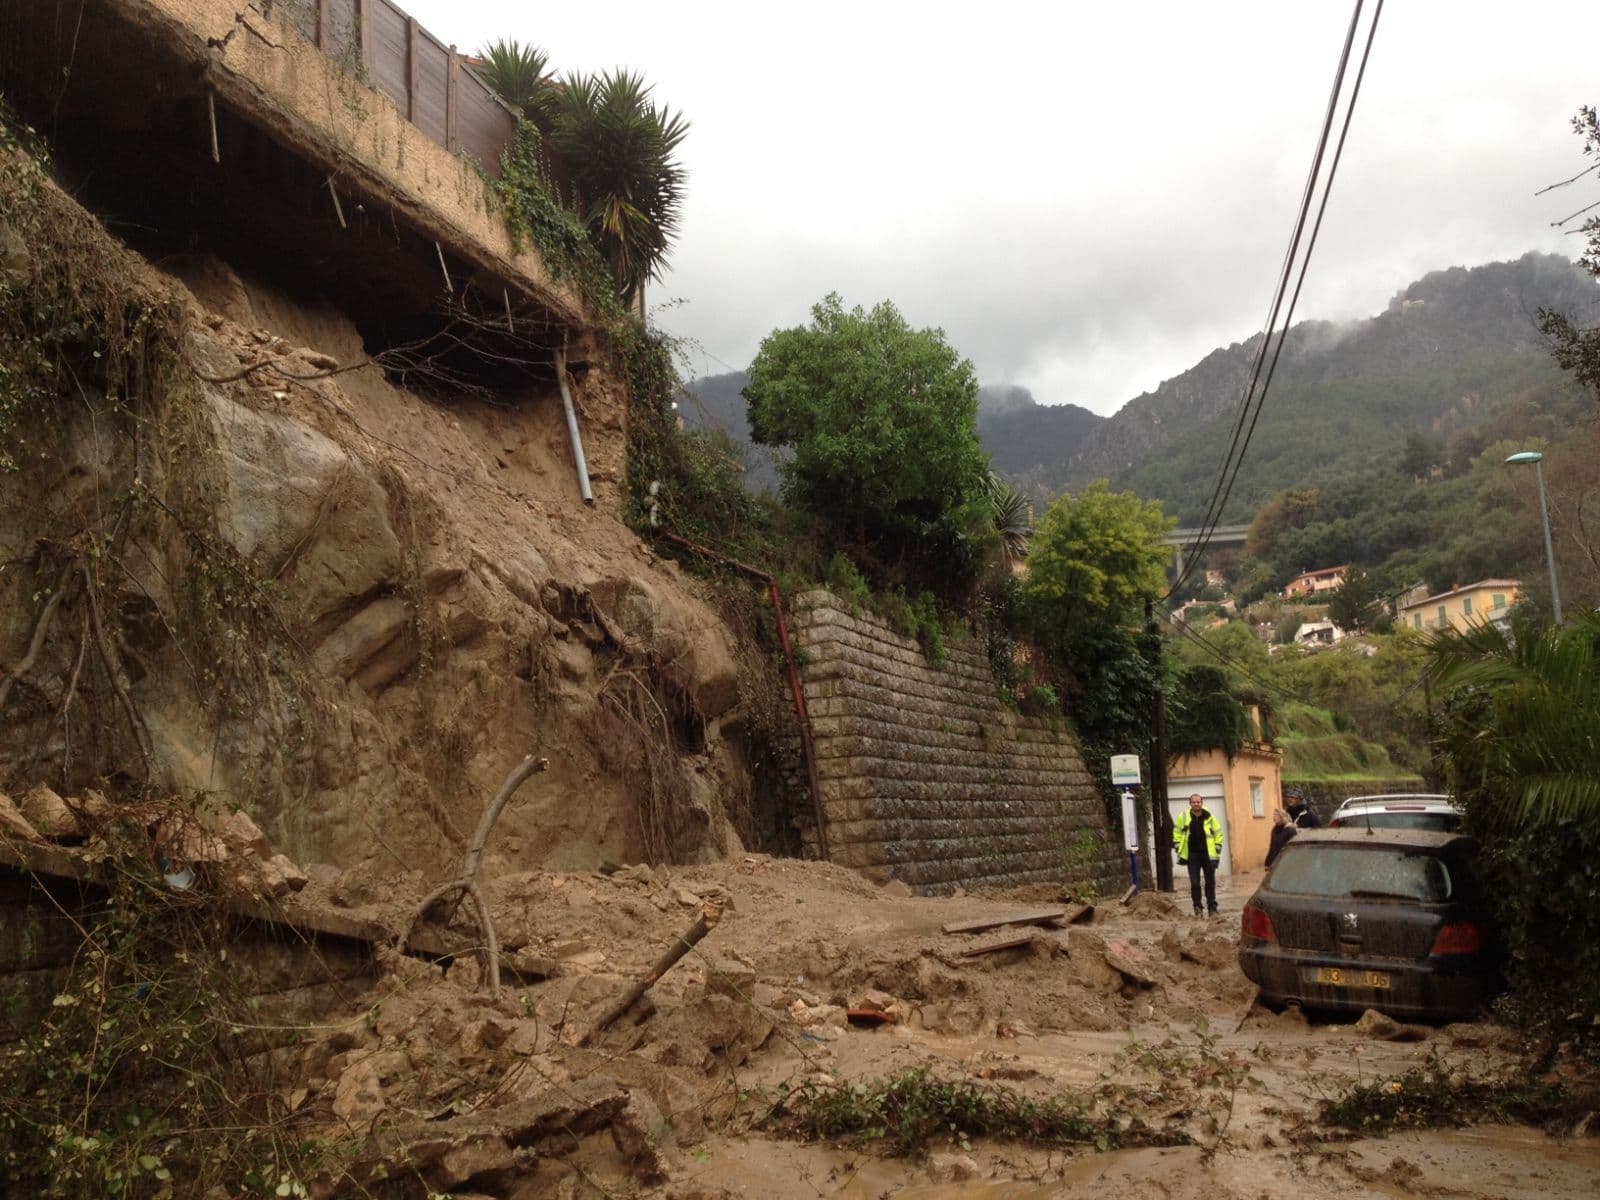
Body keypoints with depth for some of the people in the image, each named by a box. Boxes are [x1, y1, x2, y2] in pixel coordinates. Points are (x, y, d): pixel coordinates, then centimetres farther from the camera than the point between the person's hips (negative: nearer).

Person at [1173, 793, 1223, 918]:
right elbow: (1177, 832, 7)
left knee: (1210, 882, 7)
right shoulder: (1184, 817, -2)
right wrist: (1179, 848, 1)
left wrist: (1217, 849, 0)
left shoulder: (1209, 817, -3)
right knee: (1194, 883, 0)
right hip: (1192, 855, 0)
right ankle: (1197, 908, 8)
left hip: (1208, 854, 0)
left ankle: (1212, 908, 16)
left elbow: (1218, 833, 6)